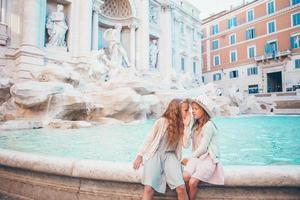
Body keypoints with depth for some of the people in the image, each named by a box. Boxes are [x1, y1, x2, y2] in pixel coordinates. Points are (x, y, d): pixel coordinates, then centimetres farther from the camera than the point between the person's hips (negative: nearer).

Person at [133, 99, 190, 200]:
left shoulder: (181, 125, 6)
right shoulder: (162, 121, -8)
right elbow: (149, 139, -2)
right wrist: (140, 155, -3)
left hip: (170, 156, 3)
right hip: (155, 154, -3)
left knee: (181, 188, -16)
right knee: (149, 188, -18)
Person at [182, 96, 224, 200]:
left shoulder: (208, 125, -13)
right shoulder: (195, 126, 9)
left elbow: (203, 148, -15)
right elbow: (186, 144, -1)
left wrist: (189, 159, -4)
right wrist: (186, 126, -6)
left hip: (209, 159, -5)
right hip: (197, 158, 6)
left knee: (193, 182, -20)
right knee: (185, 177, -18)